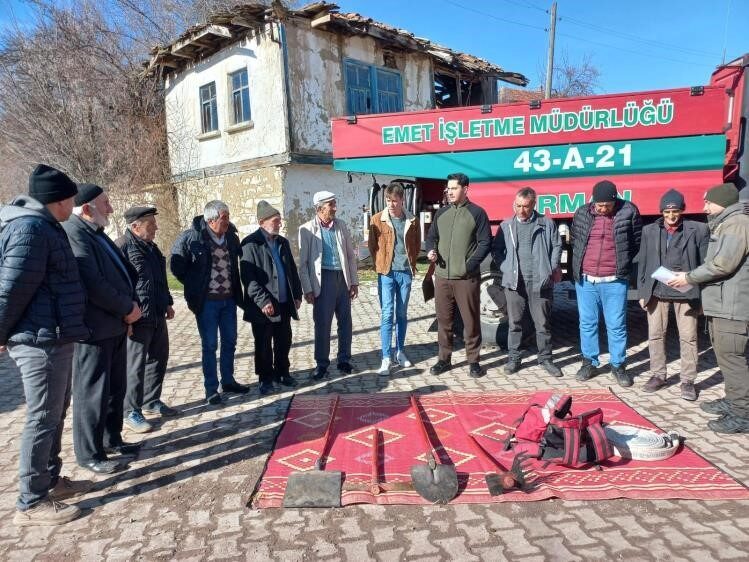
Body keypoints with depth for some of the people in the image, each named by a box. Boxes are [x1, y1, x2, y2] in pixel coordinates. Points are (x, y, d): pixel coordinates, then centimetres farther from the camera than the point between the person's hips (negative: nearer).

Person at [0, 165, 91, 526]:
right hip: (42, 339, -10)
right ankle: (31, 503, 10)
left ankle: (51, 480, 32)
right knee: (42, 418, -2)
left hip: (52, 337, 10)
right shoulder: (31, 228, -18)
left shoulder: (42, 225, 15)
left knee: (55, 413, 18)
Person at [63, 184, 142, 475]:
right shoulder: (73, 233, -16)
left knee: (115, 388, 18)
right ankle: (90, 454, 17)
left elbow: (122, 271, 19)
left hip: (115, 325, 10)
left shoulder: (96, 233, 16)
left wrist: (131, 304, 4)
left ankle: (111, 439, 33)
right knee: (92, 393, 3)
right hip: (94, 329, -10)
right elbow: (93, 284, -24)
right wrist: (127, 308, -14)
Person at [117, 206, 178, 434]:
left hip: (158, 316, 9)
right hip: (138, 318, -9)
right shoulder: (123, 247, -15)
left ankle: (152, 401, 31)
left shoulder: (150, 246, 14)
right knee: (135, 365, 0)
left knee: (159, 359, 17)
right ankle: (132, 412, 12)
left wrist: (167, 303, 22)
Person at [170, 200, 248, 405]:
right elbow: (176, 265, -4)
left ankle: (228, 381, 31)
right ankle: (211, 388, 16)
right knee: (209, 346, 4)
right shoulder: (191, 237, -13)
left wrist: (235, 286, 11)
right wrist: (194, 285, 0)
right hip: (207, 302, -5)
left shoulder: (232, 236, 1)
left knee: (229, 342, 14)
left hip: (229, 299, 5)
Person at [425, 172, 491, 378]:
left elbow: (485, 243, -3)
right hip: (442, 276, 4)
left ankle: (473, 361, 16)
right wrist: (431, 250, -3)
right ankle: (444, 359, 22)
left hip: (467, 278, -4)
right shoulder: (441, 213, 14)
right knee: (443, 320, 10)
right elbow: (431, 236, 20)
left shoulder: (477, 213, 0)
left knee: (471, 320, 3)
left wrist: (470, 264, -14)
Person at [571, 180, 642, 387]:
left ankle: (618, 365, 19)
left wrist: (622, 264, 5)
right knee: (587, 323, 10)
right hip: (585, 280, 2)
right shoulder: (582, 213, 2)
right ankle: (589, 362, 23)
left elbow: (637, 242, 4)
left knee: (616, 325, 5)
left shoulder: (628, 212, -5)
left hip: (614, 281, -2)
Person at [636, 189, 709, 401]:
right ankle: (658, 375, 22)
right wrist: (642, 292, 5)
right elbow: (642, 263, 9)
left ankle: (688, 380, 14)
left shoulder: (698, 229, 1)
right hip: (656, 291, 2)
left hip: (686, 292, -2)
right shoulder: (649, 231, 8)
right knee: (655, 335, 8)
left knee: (688, 337, 2)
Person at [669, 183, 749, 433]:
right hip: (721, 304, 10)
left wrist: (689, 277, -11)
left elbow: (723, 264, -21)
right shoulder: (724, 225, 20)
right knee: (725, 355, 17)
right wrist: (693, 278, 10)